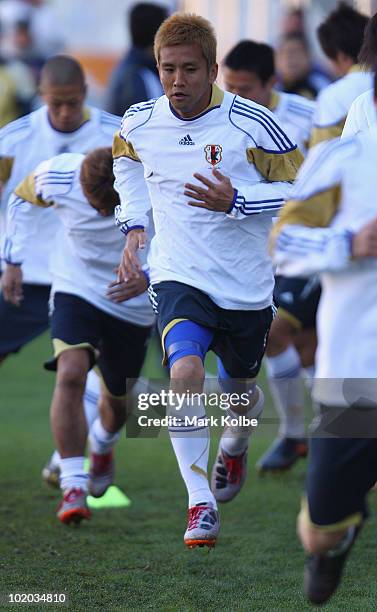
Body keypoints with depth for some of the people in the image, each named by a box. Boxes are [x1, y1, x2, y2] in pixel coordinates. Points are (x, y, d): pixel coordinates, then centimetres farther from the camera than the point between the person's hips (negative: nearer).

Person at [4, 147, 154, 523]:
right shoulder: (57, 177, -21)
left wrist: (150, 278, -31)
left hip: (134, 304, 1)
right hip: (76, 291, -1)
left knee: (118, 397, 15)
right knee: (71, 373, -26)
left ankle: (102, 447, 53)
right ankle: (73, 486, -22)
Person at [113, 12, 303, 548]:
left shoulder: (250, 124, -15)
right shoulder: (140, 123, -4)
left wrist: (236, 202, -22)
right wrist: (134, 224, 10)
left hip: (247, 285, 0)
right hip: (179, 277, 0)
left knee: (240, 389, 18)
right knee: (185, 372, -26)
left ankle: (235, 445, 56)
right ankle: (201, 506, -19)